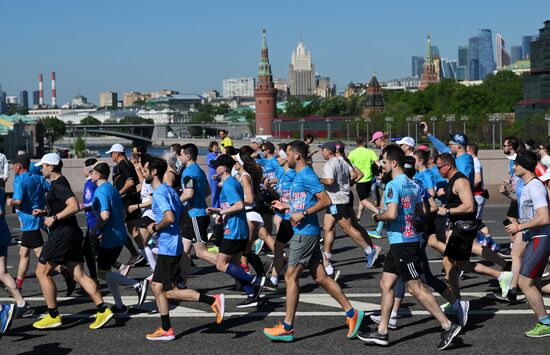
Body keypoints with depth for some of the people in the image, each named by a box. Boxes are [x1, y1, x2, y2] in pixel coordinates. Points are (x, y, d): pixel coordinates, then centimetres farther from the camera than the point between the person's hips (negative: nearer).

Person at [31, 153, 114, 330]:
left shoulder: (58, 185, -14)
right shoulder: (59, 183, 18)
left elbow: (74, 206, -27)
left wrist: (54, 218, -20)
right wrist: (45, 212, 18)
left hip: (62, 234, -10)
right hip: (71, 234, 10)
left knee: (42, 272, 0)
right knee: (79, 275, 6)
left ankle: (53, 316, 3)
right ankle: (103, 310, 0)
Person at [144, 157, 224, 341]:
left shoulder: (159, 193, -16)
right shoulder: (169, 190, 15)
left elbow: (169, 217, -30)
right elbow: (182, 214, 19)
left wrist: (155, 228, -13)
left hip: (168, 248, -10)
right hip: (167, 247, 10)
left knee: (171, 291, -6)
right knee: (157, 286, 12)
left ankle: (213, 300, -9)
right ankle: (166, 330, 13)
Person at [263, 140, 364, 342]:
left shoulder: (307, 176, -14)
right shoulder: (299, 175, 16)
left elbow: (325, 200, -20)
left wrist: (303, 214, -22)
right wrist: (286, 207, 23)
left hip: (305, 233, -10)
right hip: (305, 232, 10)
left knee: (291, 277, -4)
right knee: (320, 277, 9)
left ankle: (287, 328, 2)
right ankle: (352, 314, 11)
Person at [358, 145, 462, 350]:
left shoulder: (393, 185, -17)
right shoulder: (412, 184, 12)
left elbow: (391, 214, -27)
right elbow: (421, 211, 19)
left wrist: (377, 217, -8)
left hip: (402, 243, -10)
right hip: (406, 240, 10)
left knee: (416, 289, -4)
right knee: (386, 284, 12)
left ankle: (448, 326, 0)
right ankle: (381, 333, 16)